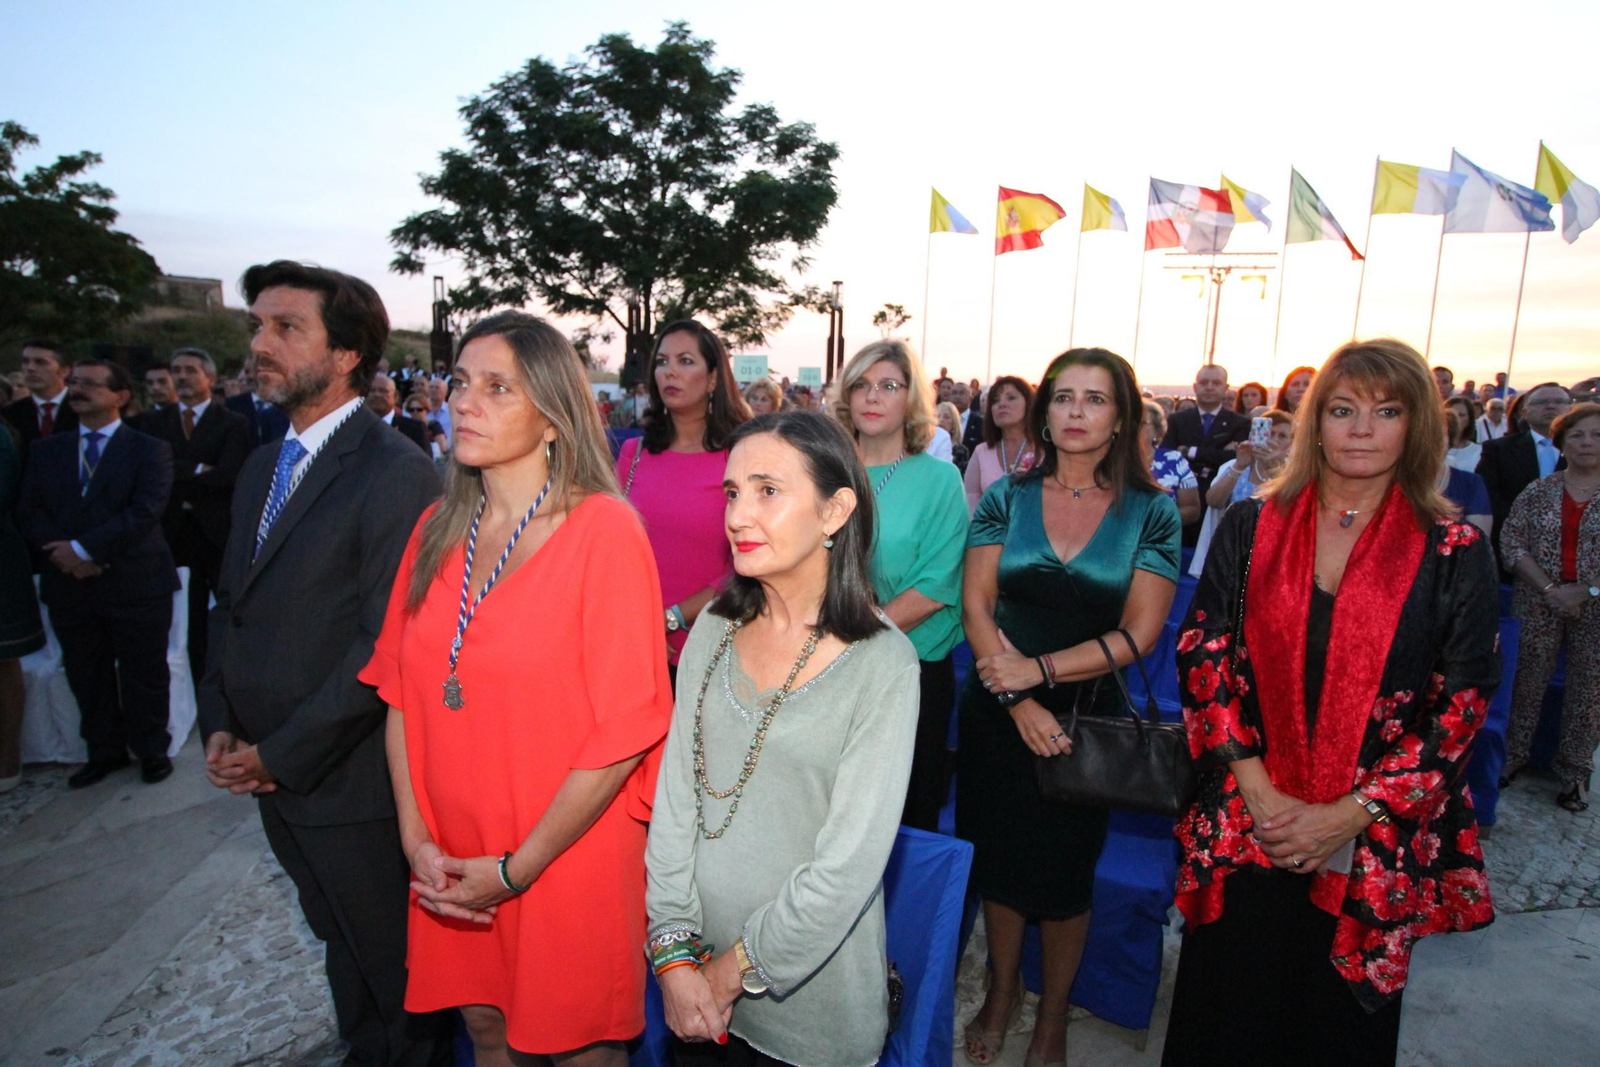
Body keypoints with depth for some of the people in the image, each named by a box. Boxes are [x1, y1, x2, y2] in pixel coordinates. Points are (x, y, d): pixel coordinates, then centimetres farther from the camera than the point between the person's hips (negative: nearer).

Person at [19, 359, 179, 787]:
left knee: (143, 675, 5)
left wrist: (84, 548, -17)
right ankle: (104, 751, 28)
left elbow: (145, 511, -13)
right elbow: (28, 512, 6)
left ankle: (151, 749, 21)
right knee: (86, 676, 13)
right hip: (69, 585, 5)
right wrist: (63, 553, -11)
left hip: (134, 584, -4)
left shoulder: (149, 450, -1)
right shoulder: (47, 450, 13)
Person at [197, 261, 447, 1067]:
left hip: (350, 780, -7)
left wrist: (281, 754, -15)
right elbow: (230, 605, 15)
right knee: (342, 941, 25)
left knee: (393, 968, 13)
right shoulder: (262, 466, 10)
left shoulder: (396, 472, -19)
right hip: (269, 775, 8)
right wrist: (221, 726, 3)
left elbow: (385, 644, -22)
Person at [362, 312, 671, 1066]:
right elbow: (400, 690, 5)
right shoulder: (436, 530, 1)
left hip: (568, 857, -4)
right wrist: (416, 837, -4)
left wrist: (517, 868, -14)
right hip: (451, 869, 5)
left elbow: (626, 728, -18)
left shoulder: (604, 531, -17)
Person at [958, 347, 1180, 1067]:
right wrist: (1019, 703, -16)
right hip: (997, 711, 1)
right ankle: (1002, 991, 40)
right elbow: (975, 605, -6)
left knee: (1065, 872, 13)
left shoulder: (1152, 512, -5)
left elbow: (1138, 633, -11)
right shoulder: (1006, 498, -2)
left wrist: (1040, 669, -20)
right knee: (998, 859, 14)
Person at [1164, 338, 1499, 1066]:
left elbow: (1461, 707, -5)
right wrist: (1257, 789, -11)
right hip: (1245, 827, 1)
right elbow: (1202, 656, -3)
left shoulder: (1455, 555, -3)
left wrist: (1350, 814, -12)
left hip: (1374, 843, 0)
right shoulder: (1250, 527, 0)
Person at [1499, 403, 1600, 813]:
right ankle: (1513, 754, 23)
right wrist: (1548, 588, -13)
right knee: (1529, 679, 8)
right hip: (1539, 605, 1)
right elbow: (1512, 541, -3)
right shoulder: (1538, 492, 2)